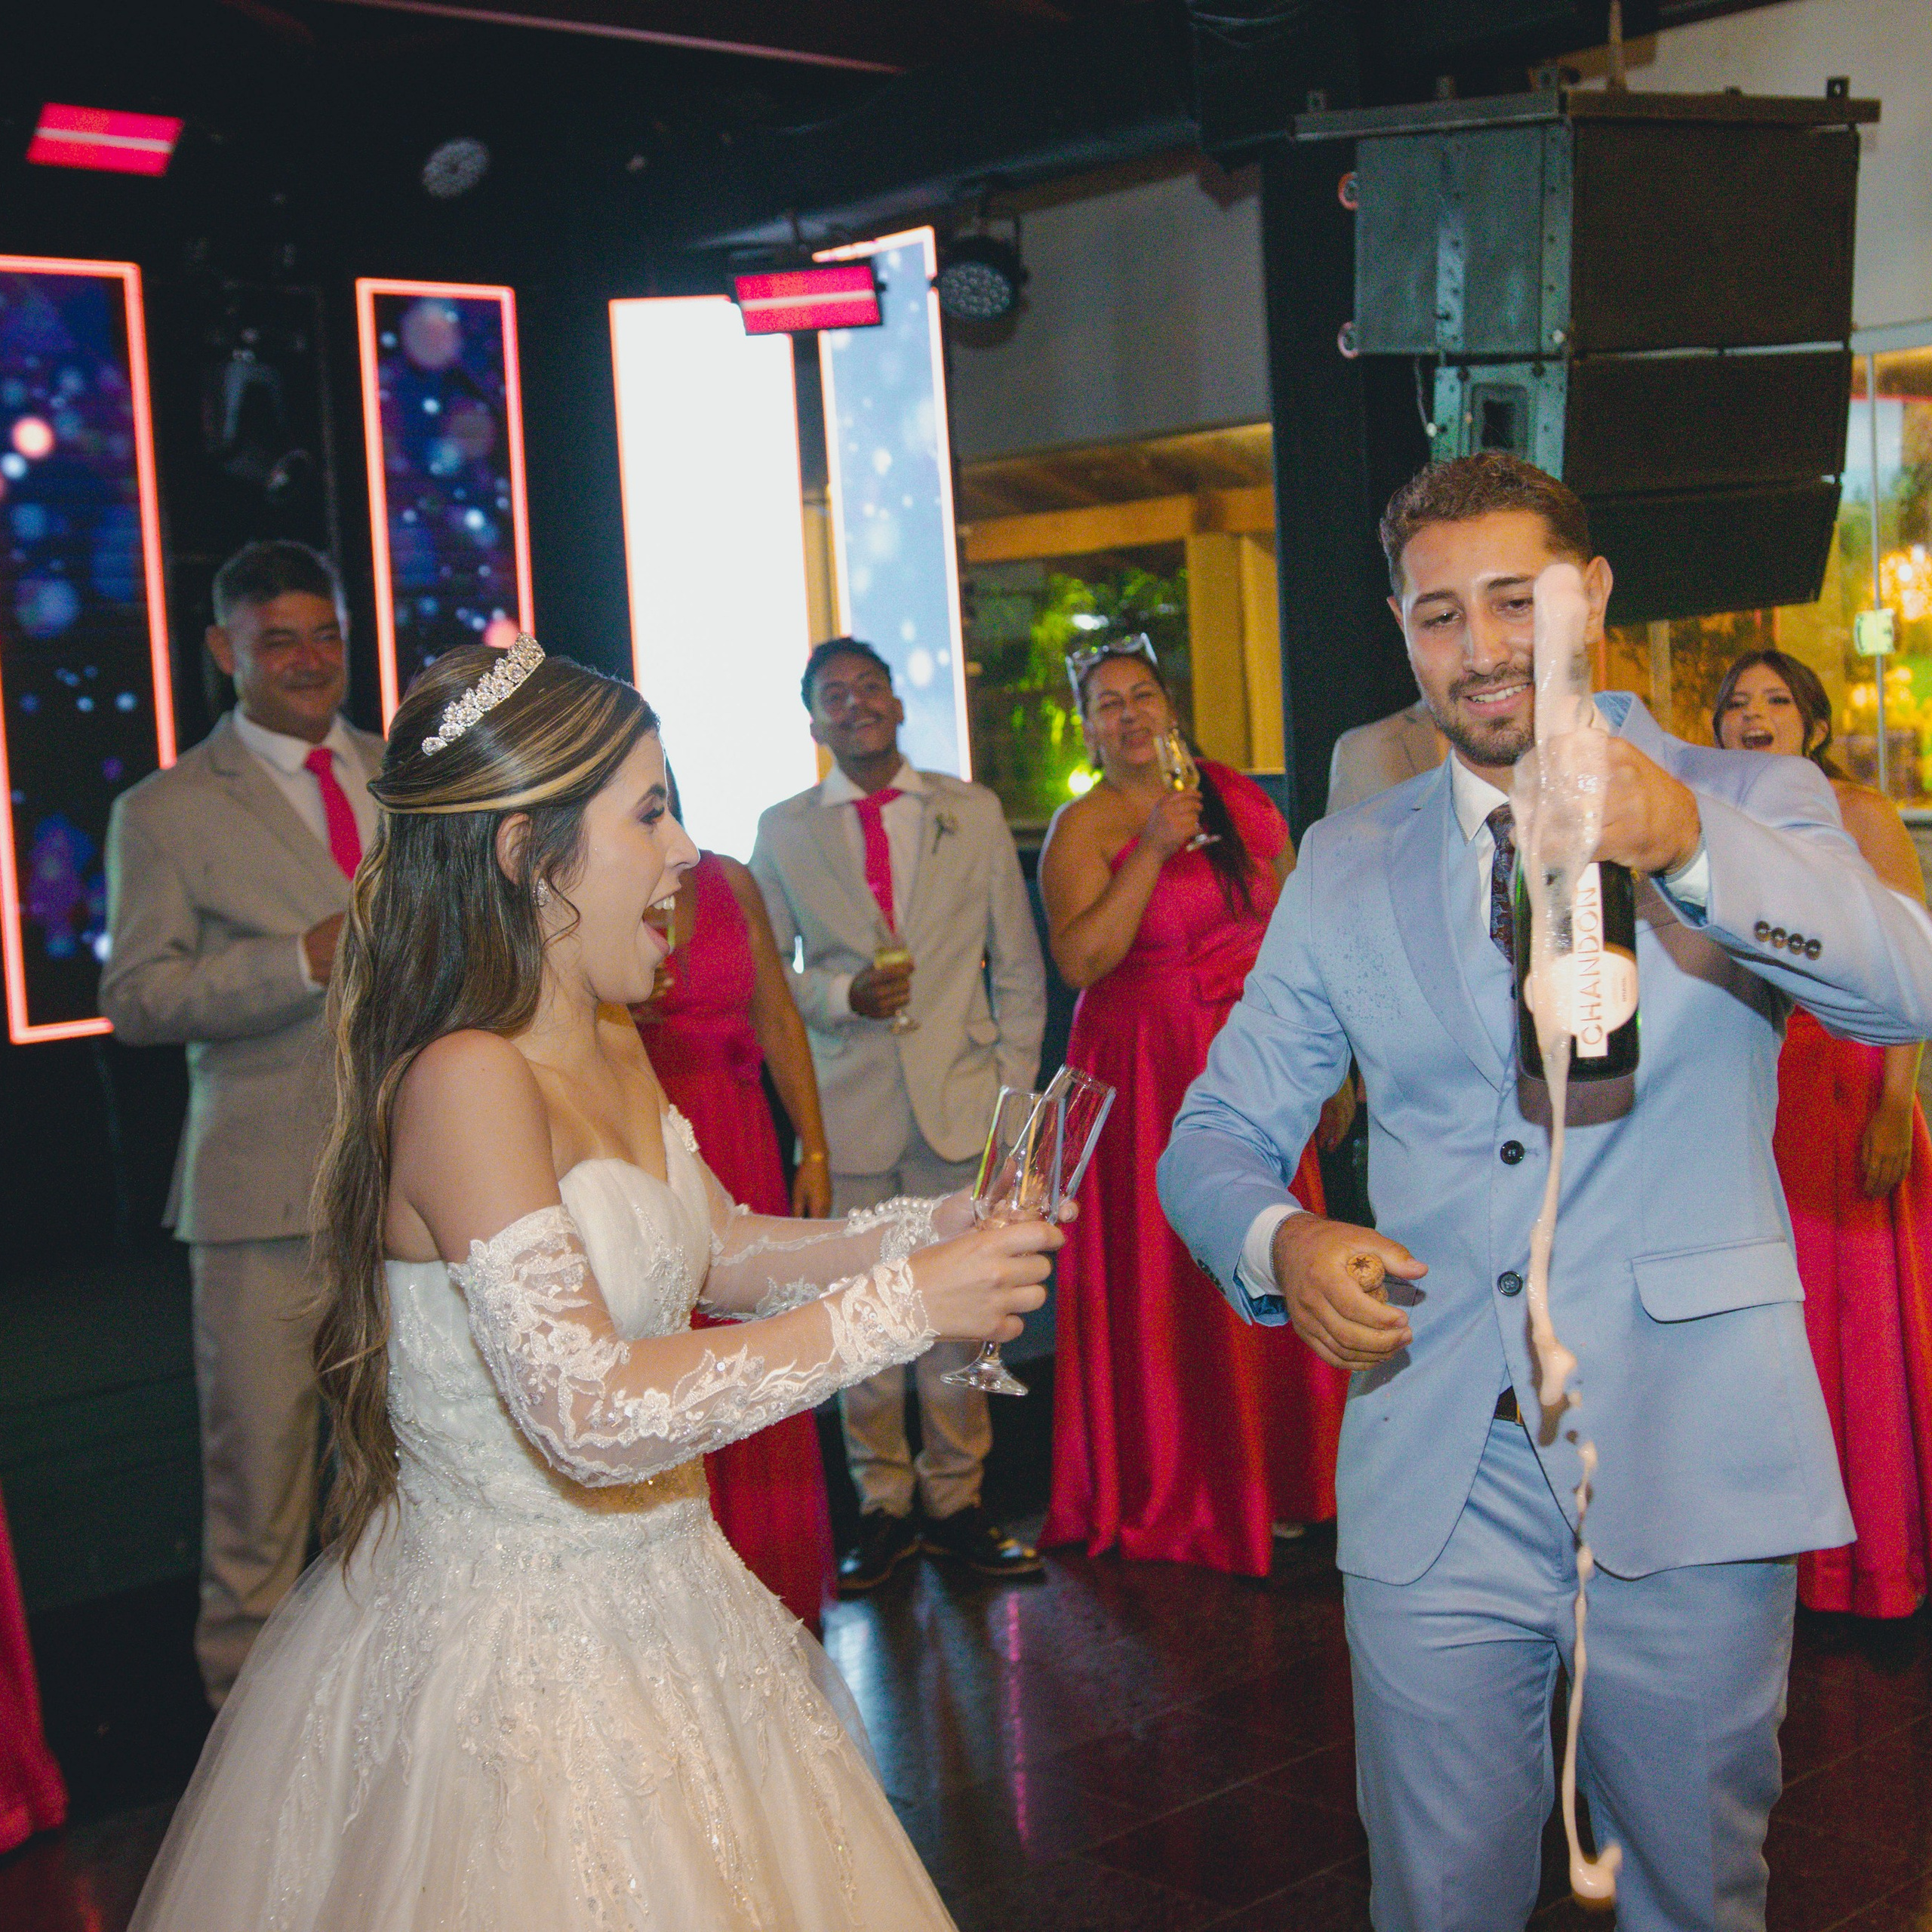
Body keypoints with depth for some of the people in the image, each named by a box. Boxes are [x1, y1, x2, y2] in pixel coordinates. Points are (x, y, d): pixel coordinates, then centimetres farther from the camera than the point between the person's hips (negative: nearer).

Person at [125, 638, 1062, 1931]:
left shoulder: (608, 1047, 5)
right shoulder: (465, 1082, -24)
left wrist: (930, 1230, 2)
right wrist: (898, 1308, -27)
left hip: (655, 1610, 9)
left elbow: (725, 1253, 17)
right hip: (513, 1662, -9)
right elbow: (590, 1415, -31)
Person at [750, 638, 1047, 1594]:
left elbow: (1018, 964, 10)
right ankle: (883, 1505, 17)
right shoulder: (783, 831, 7)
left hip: (960, 1101, 0)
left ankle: (954, 1498, 17)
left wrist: (1014, 1083, 2)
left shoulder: (972, 813, 8)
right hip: (847, 1109, 0)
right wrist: (841, 995, -10)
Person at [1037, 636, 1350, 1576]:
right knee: (1164, 1284, 3)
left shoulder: (1240, 800, 8)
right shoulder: (1082, 829, -4)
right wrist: (1152, 850, -22)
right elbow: (1079, 960, -18)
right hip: (1144, 1075, -3)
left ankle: (1274, 1480, 21)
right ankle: (1177, 1493, 17)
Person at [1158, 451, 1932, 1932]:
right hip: (1433, 1482, 2)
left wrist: (1688, 845, -36)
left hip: (1690, 1476, -2)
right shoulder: (1345, 868, 9)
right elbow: (1219, 1135, 9)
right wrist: (1281, 1241, -15)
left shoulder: (1752, 810, 1)